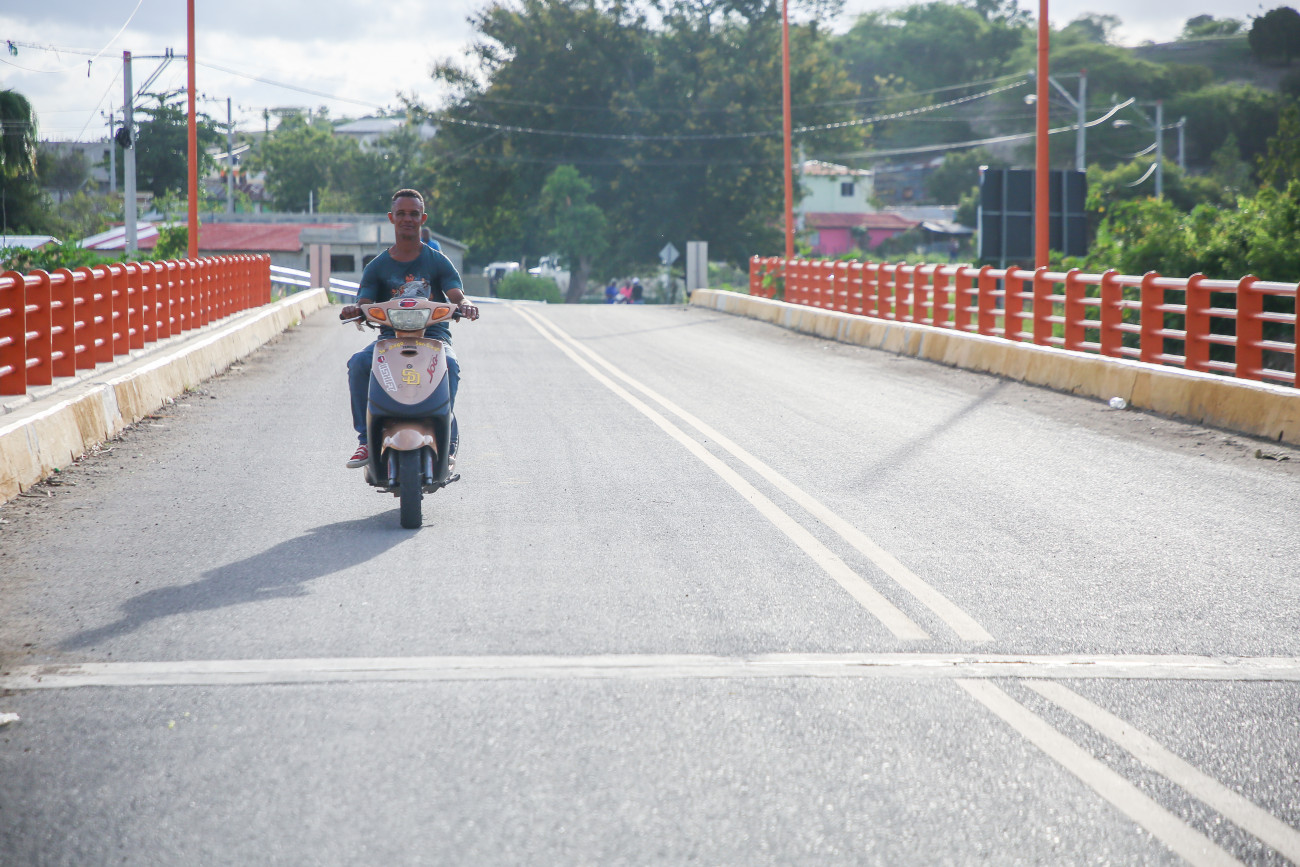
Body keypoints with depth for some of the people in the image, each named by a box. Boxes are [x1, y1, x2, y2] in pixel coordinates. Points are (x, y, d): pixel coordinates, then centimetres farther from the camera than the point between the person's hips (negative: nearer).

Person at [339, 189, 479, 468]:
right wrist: (355, 310, -23)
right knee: (358, 363, -29)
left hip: (433, 335, -1)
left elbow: (457, 296, -4)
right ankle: (366, 439, -21)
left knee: (450, 365, -36)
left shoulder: (438, 262, 9)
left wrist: (464, 306, -28)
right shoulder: (377, 266, 12)